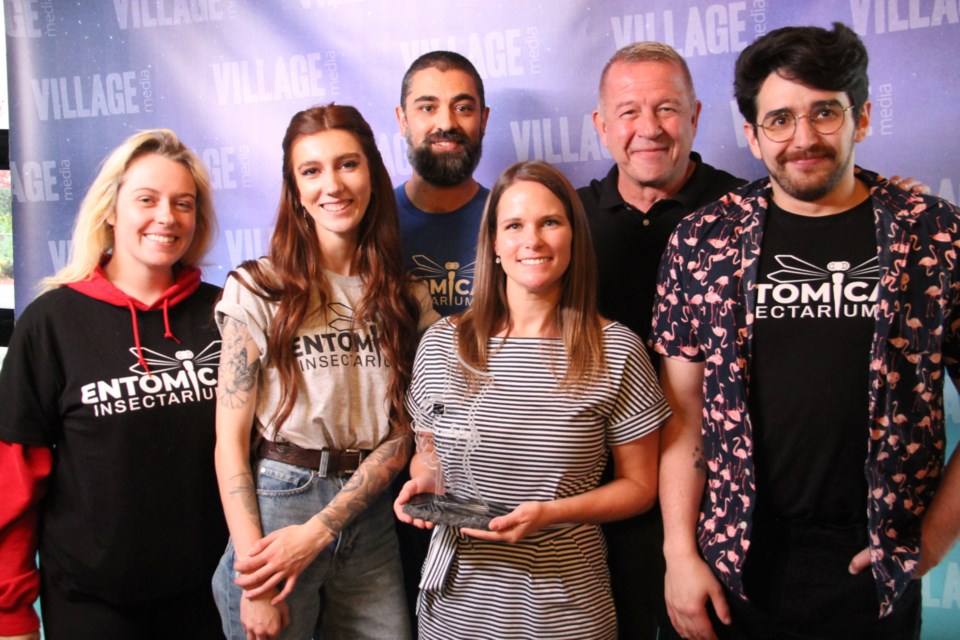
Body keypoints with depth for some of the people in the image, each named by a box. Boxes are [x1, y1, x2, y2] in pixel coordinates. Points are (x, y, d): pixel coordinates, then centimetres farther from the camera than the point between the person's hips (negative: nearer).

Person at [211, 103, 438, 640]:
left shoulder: (407, 300, 3)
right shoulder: (257, 290, -6)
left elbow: (400, 436, -1)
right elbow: (231, 440, -8)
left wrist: (317, 531, -13)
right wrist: (256, 585, -12)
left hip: (369, 520, 3)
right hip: (276, 504, -2)